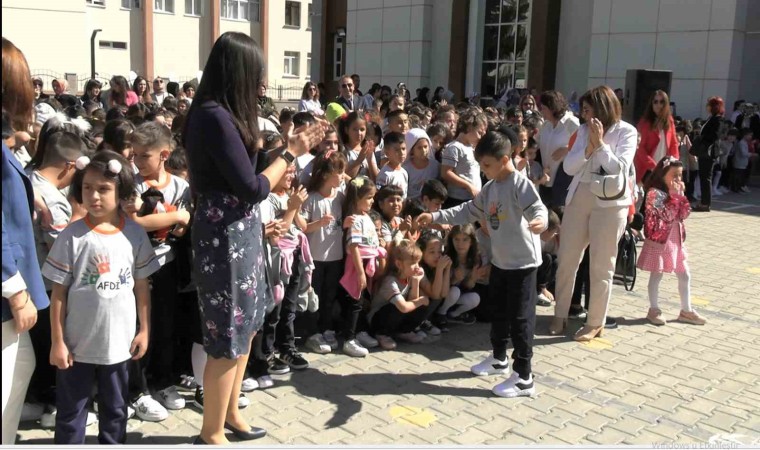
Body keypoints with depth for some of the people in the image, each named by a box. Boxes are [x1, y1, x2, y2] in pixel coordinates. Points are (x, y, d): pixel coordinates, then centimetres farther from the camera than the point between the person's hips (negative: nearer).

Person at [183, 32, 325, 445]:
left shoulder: (217, 114, 10)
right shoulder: (216, 117, -21)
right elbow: (252, 188, -19)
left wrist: (292, 147, 14)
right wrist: (291, 153, -7)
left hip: (236, 231, 10)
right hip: (226, 234, -10)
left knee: (245, 328, 20)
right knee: (229, 338, 3)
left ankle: (229, 414, 37)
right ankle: (211, 433, 20)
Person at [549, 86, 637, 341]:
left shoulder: (626, 132, -4)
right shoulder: (584, 130, 8)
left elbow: (620, 170, -15)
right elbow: (569, 167, 0)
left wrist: (601, 143, -16)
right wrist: (589, 146, -12)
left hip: (609, 203, -4)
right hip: (578, 198, 5)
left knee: (601, 265, 3)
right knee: (566, 260, 6)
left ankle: (596, 322, 14)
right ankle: (560, 315, 19)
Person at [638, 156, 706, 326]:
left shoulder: (675, 192, 10)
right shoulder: (654, 192, -16)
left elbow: (684, 214, 4)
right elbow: (668, 215, -22)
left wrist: (681, 194, -4)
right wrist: (675, 195, -18)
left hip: (676, 240, 8)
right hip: (659, 240, -8)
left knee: (685, 275, 11)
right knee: (656, 275, 3)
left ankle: (686, 310, 21)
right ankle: (654, 310, 15)